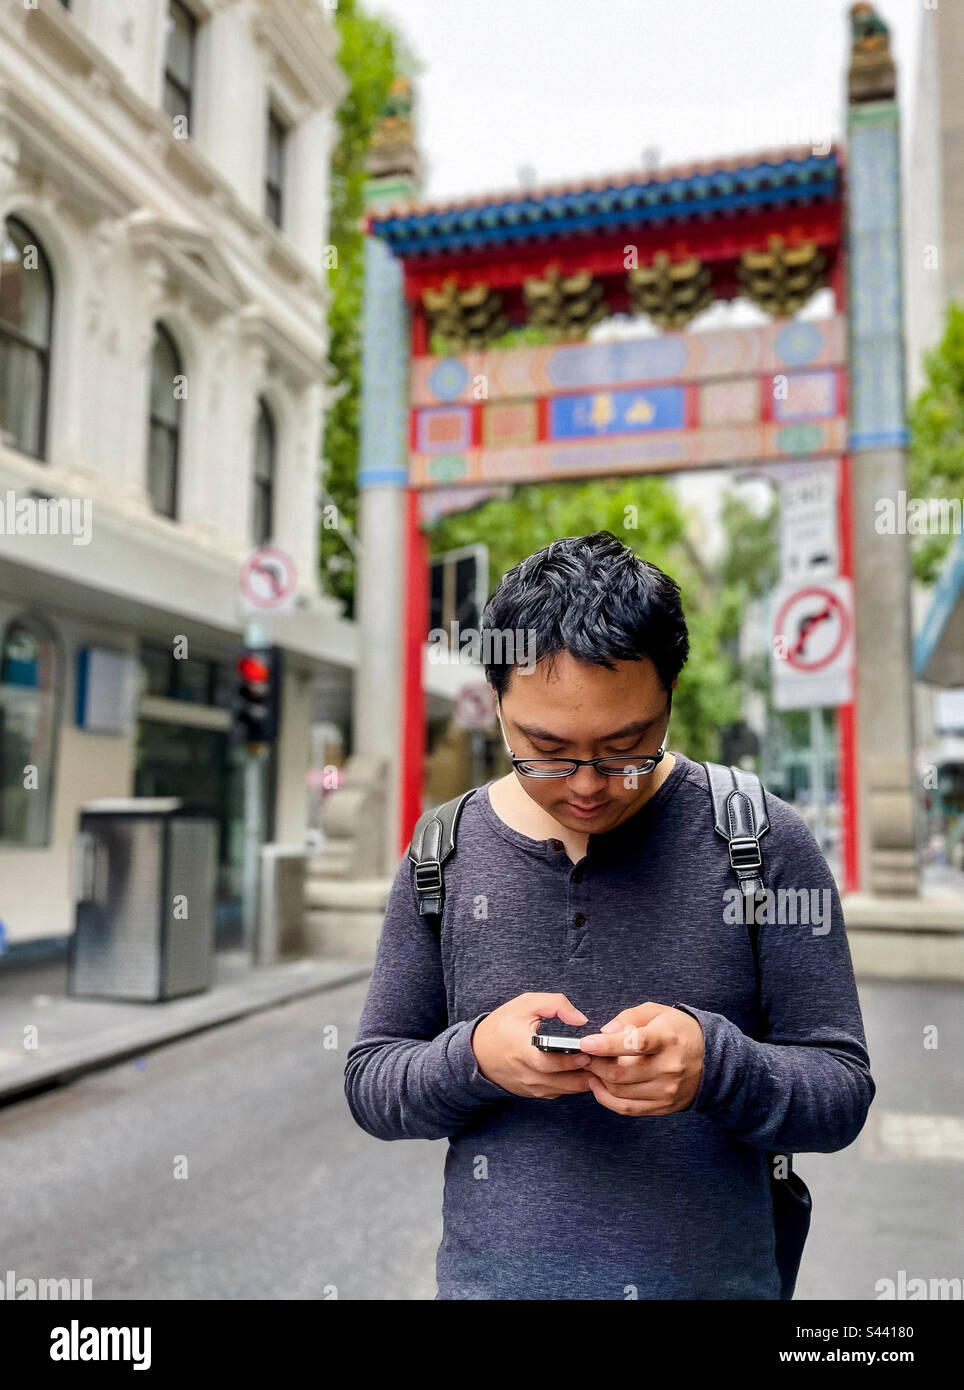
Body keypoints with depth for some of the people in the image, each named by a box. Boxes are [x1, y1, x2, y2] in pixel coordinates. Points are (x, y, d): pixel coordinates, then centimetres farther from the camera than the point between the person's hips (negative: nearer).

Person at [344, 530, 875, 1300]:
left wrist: (716, 1064, -27)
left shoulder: (762, 842, -11)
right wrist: (473, 1056, -21)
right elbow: (369, 1083, -1)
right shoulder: (444, 857, -6)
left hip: (712, 1276, -1)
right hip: (488, 1274, 1)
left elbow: (843, 1093, -8)